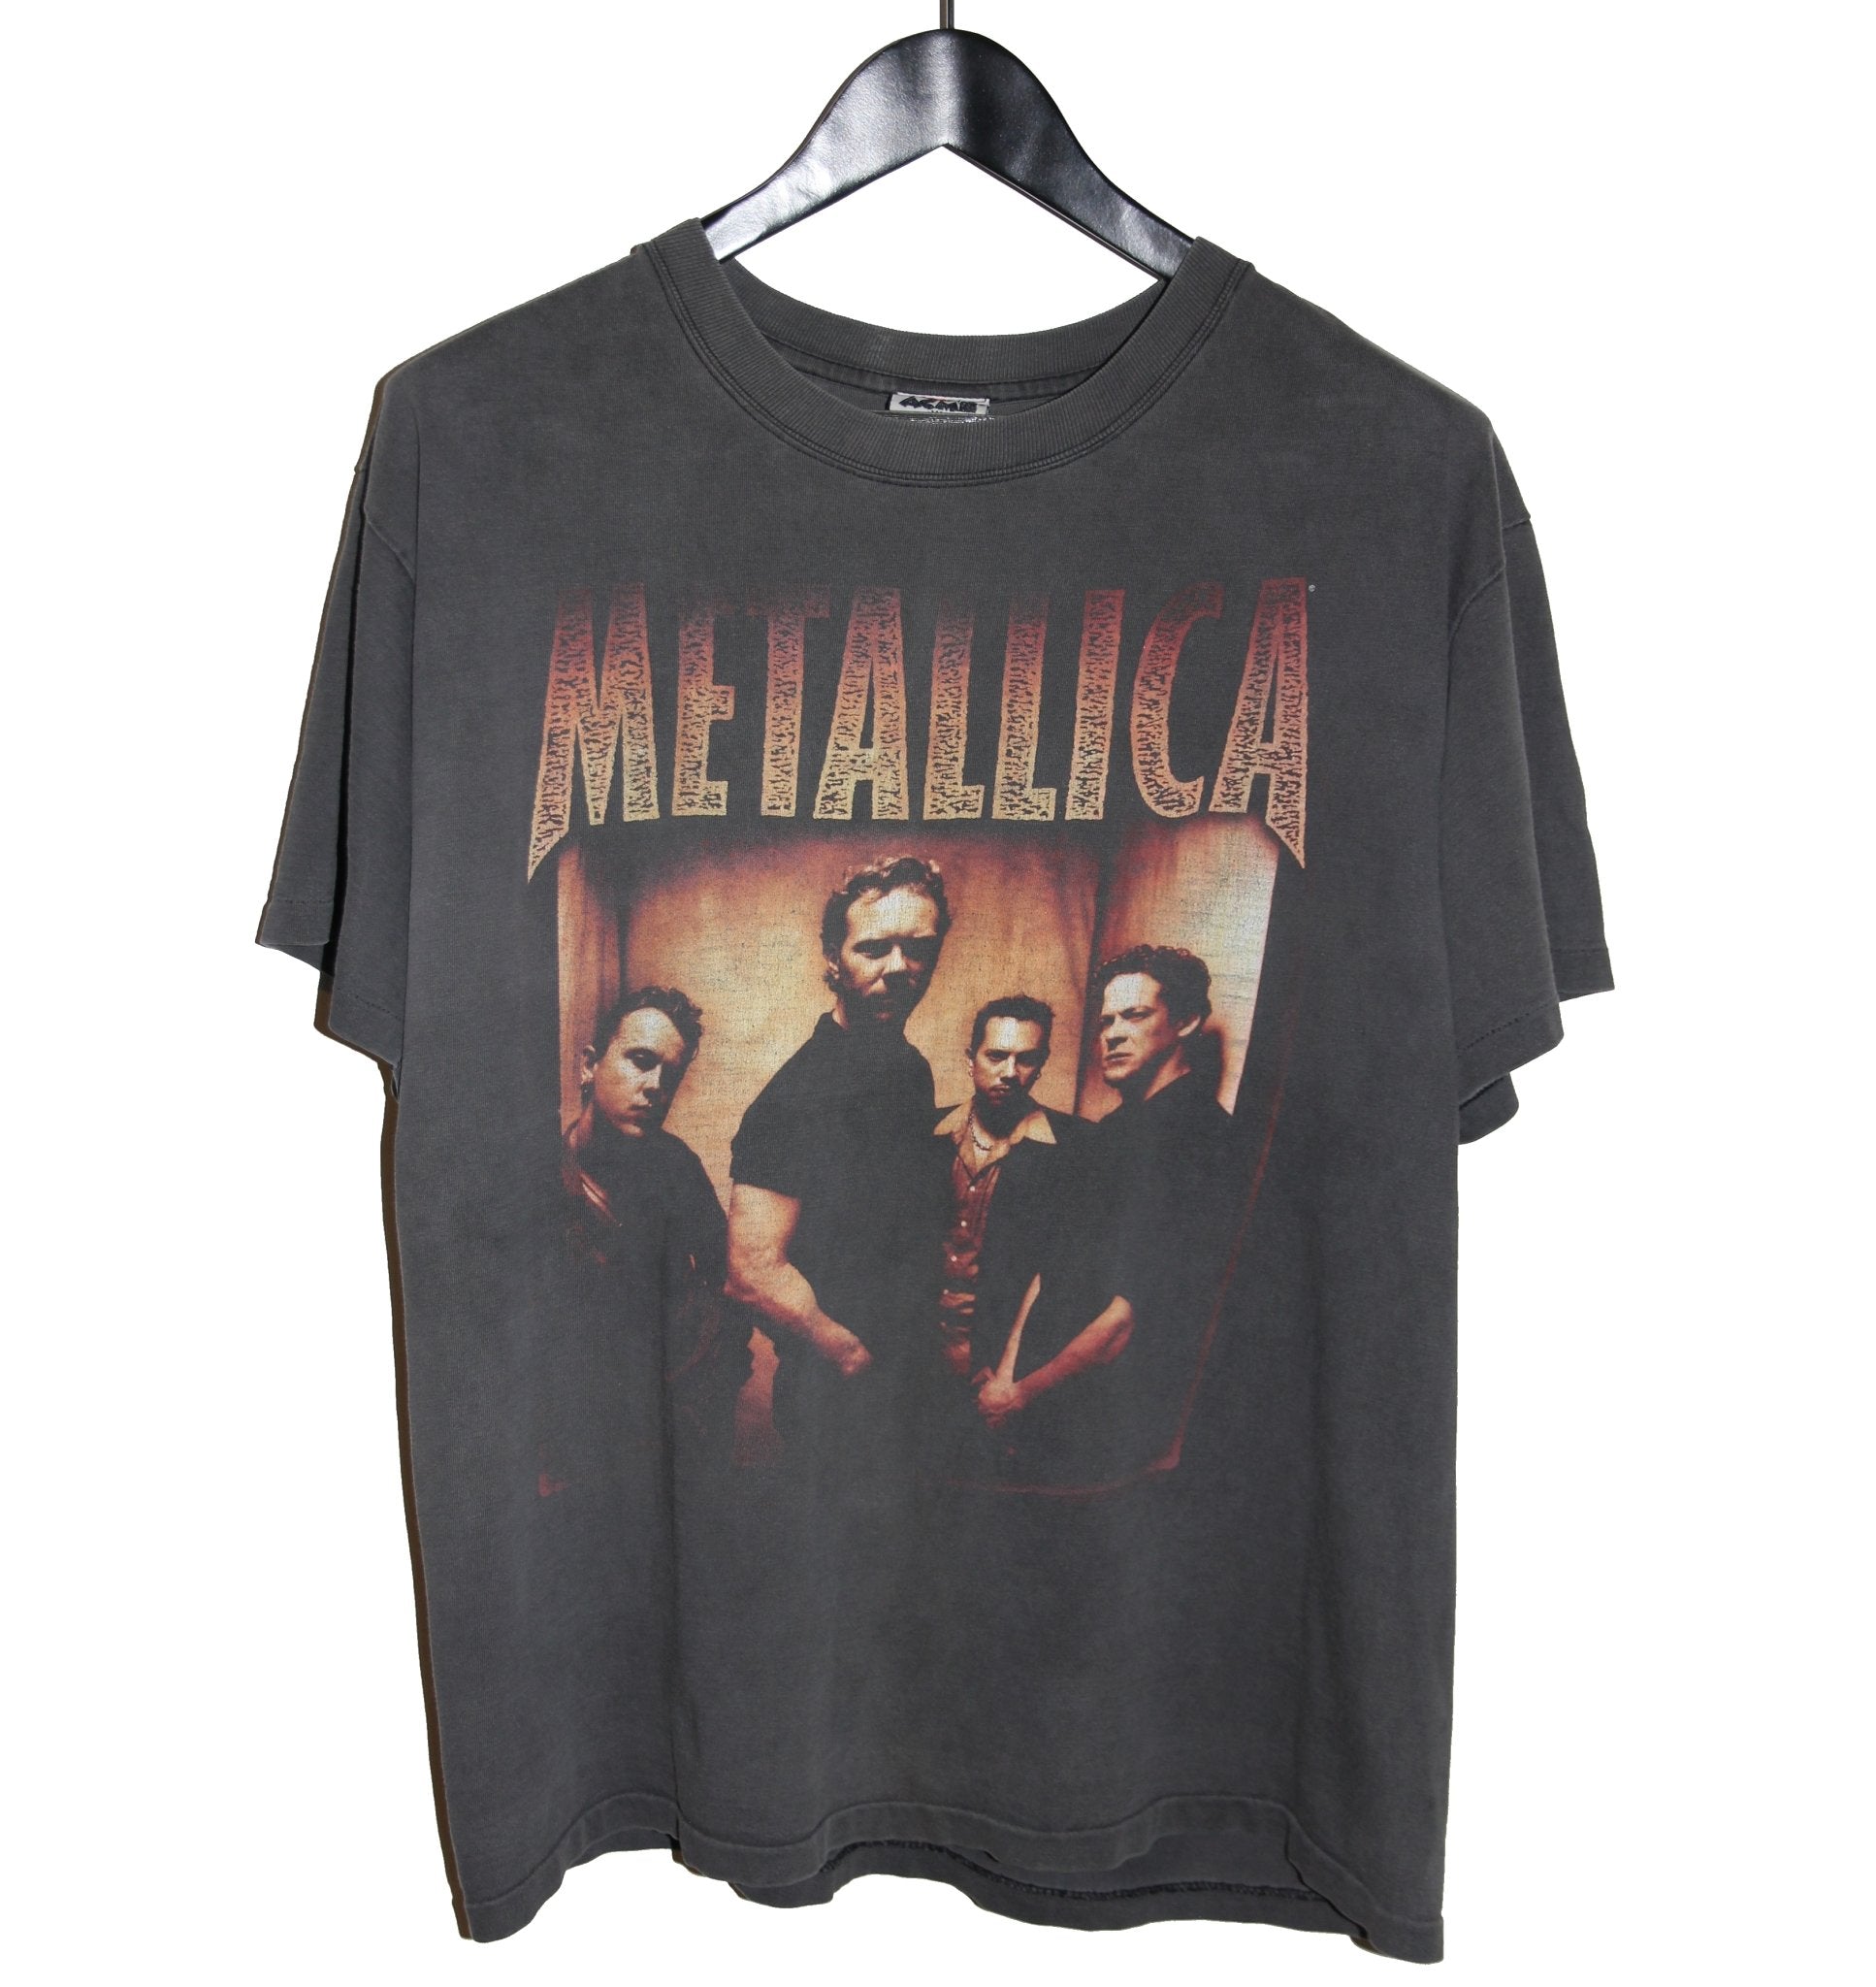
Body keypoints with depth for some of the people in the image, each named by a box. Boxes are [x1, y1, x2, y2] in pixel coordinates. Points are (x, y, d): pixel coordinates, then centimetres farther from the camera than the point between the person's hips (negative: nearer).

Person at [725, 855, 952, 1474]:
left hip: (912, 1378, 8)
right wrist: (859, 1359, -16)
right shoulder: (801, 1093, -22)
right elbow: (755, 1270, -26)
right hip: (837, 1399, -8)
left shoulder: (914, 1071, 5)